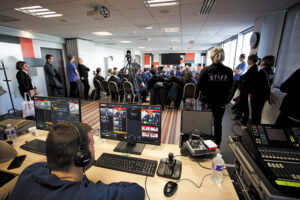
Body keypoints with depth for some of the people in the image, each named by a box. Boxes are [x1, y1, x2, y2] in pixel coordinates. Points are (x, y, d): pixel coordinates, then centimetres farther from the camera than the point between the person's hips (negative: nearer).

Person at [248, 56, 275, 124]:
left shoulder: (262, 72, -19)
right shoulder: (271, 72, 6)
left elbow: (254, 83, -17)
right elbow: (269, 84, 12)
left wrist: (250, 91, -5)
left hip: (257, 95, -8)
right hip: (265, 95, 8)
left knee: (254, 112, 3)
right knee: (259, 112, 19)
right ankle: (257, 125, 31)